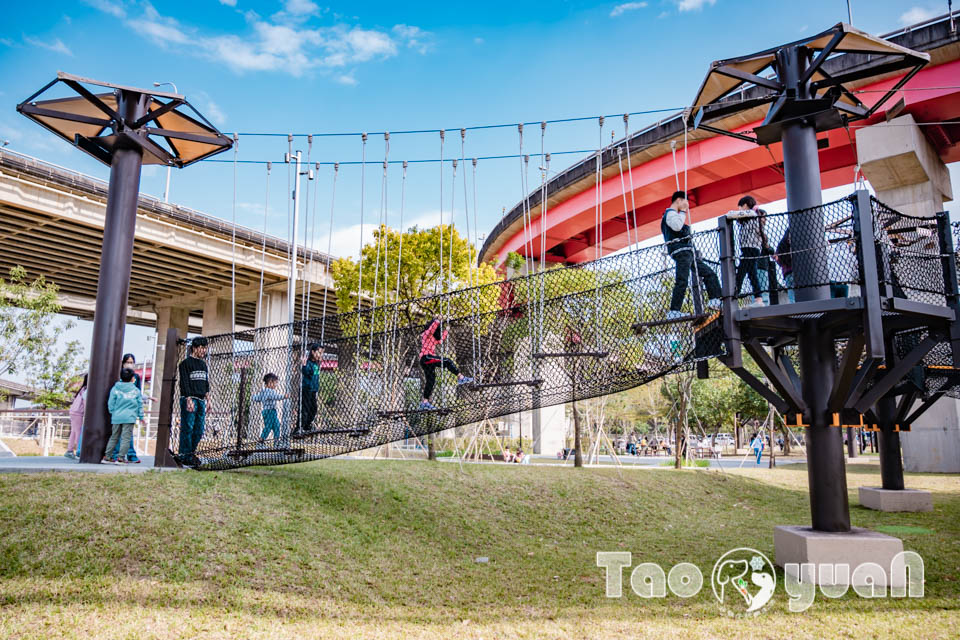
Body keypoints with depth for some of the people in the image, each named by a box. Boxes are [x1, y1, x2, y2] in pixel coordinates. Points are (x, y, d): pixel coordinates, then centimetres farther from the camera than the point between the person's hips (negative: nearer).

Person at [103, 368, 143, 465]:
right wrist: (141, 416, 17)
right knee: (126, 438, -1)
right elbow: (140, 404, 8)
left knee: (114, 437, 15)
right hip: (129, 417, -3)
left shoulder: (115, 389, 4)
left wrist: (112, 413, 18)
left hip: (116, 417, 3)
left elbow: (110, 403, 3)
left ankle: (107, 457, 17)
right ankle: (120, 458, -5)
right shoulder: (136, 390, 3)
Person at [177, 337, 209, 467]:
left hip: (201, 400, 7)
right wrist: (189, 399, -18)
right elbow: (184, 383, -11)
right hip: (189, 399, -7)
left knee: (199, 430, 6)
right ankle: (183, 455, -2)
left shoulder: (203, 364, 18)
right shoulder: (186, 363, -3)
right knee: (187, 428, -7)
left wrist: (207, 400, 15)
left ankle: (191, 453, 14)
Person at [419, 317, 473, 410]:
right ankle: (460, 377, -25)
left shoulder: (433, 337, 26)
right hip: (426, 358, -10)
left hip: (428, 361, 10)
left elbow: (440, 340, 37)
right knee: (447, 361, -19)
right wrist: (437, 320, -22)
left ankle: (425, 402, 6)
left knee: (431, 381, 6)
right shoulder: (426, 334, -1)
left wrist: (446, 332, 36)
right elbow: (431, 329, -21)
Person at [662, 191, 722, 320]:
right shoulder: (670, 213, -5)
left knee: (709, 273, 8)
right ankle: (673, 312, -21)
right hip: (681, 251, -11)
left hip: (688, 252, 11)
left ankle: (715, 301, 5)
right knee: (682, 281, -18)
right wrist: (683, 211, -11)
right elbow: (677, 226, -27)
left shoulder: (673, 214, 28)